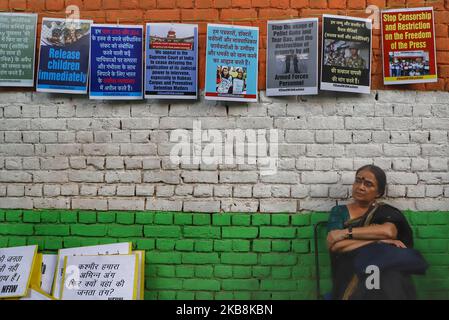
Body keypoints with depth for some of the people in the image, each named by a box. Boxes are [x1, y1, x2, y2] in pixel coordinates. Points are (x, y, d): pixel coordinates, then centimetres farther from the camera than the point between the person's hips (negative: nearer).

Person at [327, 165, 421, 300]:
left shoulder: (386, 211, 12)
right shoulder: (339, 211, 10)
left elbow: (389, 231, -12)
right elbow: (335, 245, -6)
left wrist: (346, 232, -11)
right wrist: (378, 240, -9)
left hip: (385, 270, 1)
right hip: (352, 273, -1)